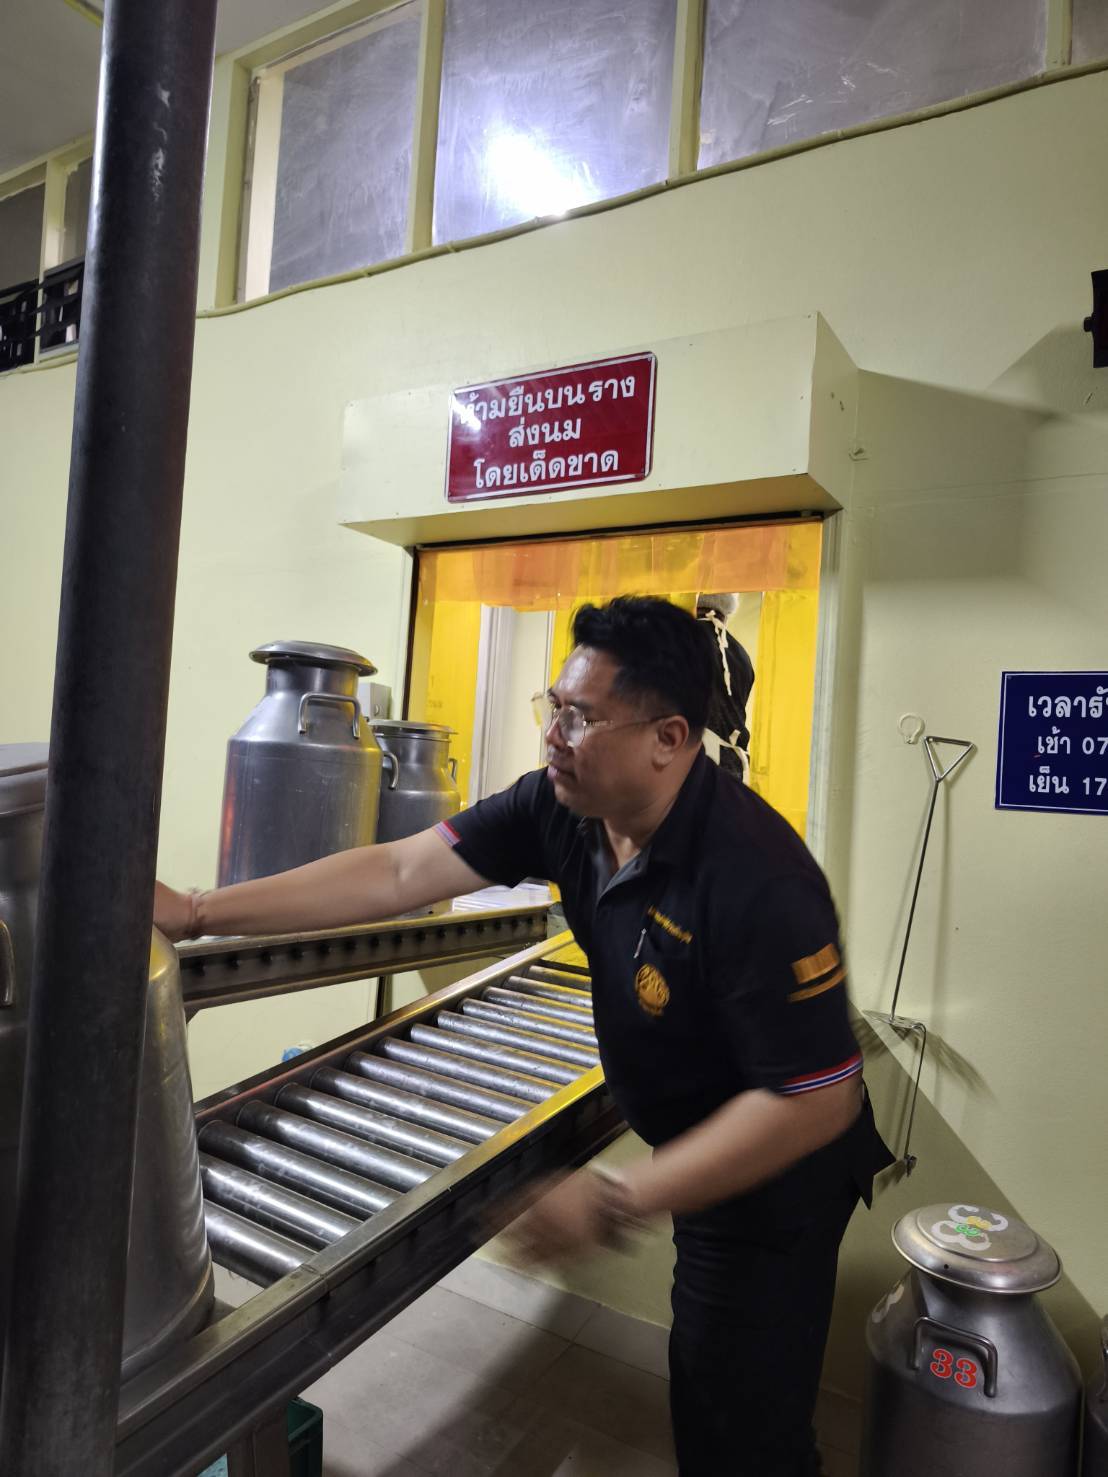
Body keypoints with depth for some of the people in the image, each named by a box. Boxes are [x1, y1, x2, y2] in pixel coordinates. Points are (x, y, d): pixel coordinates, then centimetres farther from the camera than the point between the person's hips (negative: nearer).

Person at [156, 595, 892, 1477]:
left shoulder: (758, 881, -35)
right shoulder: (562, 805, -15)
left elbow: (817, 1100, -31)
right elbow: (399, 874, -14)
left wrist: (618, 1204, -29)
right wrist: (195, 913, -17)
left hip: (779, 1175, -6)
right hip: (696, 1146, 7)